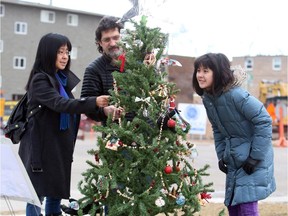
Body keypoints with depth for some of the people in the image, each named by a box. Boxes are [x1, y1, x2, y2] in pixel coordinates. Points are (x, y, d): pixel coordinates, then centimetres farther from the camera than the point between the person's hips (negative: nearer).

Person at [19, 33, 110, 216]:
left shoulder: (65, 78, 9)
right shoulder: (39, 80, -16)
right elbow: (60, 104, -31)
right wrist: (94, 102, -40)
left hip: (61, 147, 8)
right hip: (42, 147, -8)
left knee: (57, 192, 14)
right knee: (38, 193, -2)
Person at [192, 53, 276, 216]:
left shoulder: (235, 94, -24)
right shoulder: (207, 98, 1)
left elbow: (264, 121, -22)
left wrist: (255, 157, -21)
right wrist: (221, 156, 5)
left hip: (255, 155, -8)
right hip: (234, 159, 8)